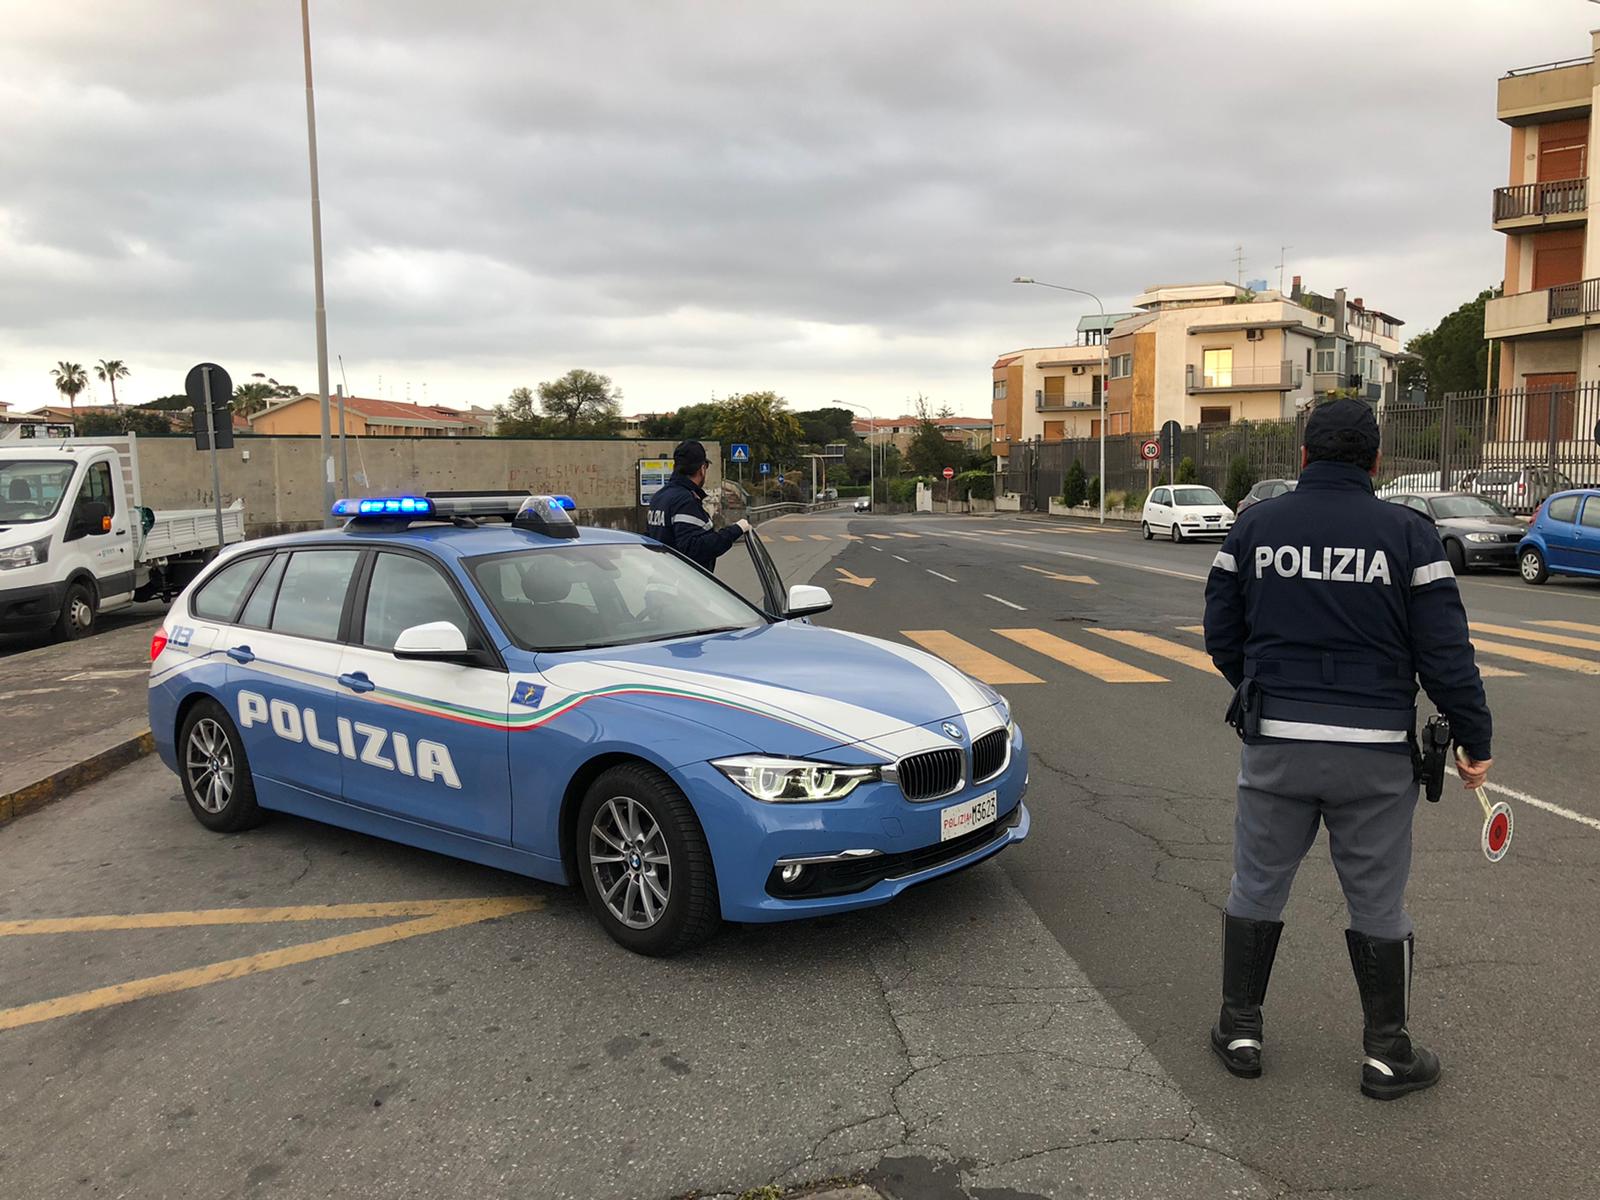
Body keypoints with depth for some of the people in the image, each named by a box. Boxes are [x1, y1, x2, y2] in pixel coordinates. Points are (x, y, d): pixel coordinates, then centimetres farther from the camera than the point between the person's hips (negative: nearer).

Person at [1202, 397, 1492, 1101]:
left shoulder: (1254, 527, 2)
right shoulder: (1408, 534, -4)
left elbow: (1222, 638, 6)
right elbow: (1444, 653, -6)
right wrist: (1476, 740, 5)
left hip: (1275, 744, 1)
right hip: (1375, 753, -1)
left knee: (1257, 888, 15)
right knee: (1379, 905, 13)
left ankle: (1240, 1031, 25)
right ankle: (1388, 1055, 26)